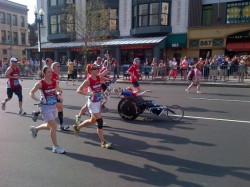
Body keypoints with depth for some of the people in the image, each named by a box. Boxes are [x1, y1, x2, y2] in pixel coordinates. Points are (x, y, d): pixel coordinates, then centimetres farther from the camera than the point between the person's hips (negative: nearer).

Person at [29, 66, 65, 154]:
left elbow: (58, 90, 17)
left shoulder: (54, 82, 1)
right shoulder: (40, 83, -14)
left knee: (50, 126, 19)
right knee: (54, 126, -9)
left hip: (53, 106, 7)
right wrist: (39, 100, -25)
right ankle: (55, 147, 5)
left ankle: (35, 128, 48)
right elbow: (31, 93, -10)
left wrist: (59, 95, -5)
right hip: (46, 107, -6)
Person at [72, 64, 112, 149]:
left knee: (93, 121, 22)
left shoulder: (98, 77, 0)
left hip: (98, 102, 8)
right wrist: (88, 93, -30)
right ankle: (103, 142, 4)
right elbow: (78, 90, -19)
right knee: (100, 122, -8)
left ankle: (77, 127, 45)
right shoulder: (88, 80, -18)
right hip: (92, 103, -8)